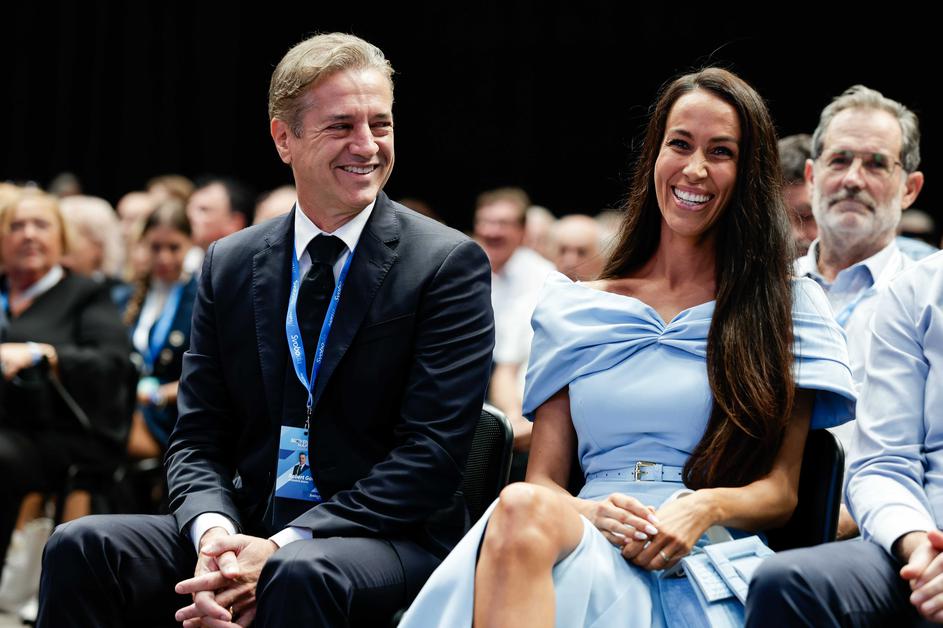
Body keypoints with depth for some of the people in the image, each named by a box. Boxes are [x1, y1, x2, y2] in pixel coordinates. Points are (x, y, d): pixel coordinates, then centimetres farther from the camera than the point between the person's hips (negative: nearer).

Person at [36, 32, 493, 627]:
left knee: (299, 574, -38)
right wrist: (213, 533, -15)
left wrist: (280, 551, -19)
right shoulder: (229, 265, 11)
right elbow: (198, 439, 10)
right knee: (80, 546, -19)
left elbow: (431, 451, -10)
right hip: (247, 529, 5)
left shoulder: (450, 265, -3)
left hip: (390, 540, -5)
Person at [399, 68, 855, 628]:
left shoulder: (788, 305, 15)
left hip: (695, 561, -3)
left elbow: (780, 491, 10)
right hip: (588, 537, 3)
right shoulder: (573, 307, 22)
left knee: (526, 516, -37)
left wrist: (708, 506, -14)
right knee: (520, 507, -39)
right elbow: (543, 479, 16)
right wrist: (592, 513, -9)